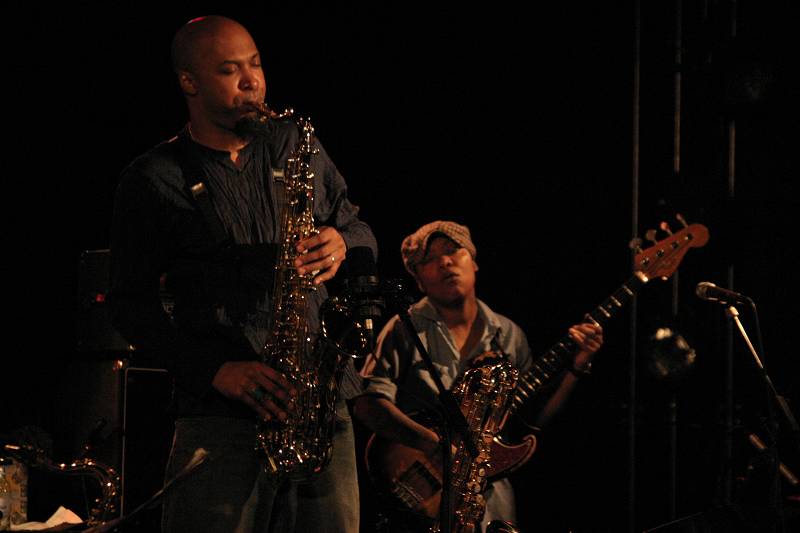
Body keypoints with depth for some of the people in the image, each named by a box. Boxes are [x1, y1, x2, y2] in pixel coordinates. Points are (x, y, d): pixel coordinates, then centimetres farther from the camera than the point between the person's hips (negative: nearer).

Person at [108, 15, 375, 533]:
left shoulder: (295, 145, 14)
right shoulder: (153, 180, 2)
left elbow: (361, 229, 22)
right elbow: (132, 301, 2)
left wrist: (342, 243, -4)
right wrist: (215, 369, -11)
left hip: (324, 399, 3)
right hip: (220, 412, -3)